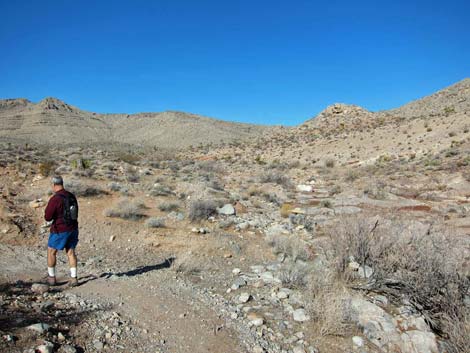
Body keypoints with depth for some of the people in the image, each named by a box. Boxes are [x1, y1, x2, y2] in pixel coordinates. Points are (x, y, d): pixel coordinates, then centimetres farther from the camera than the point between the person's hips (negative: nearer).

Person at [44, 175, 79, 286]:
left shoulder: (54, 199, -20)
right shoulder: (72, 196, 4)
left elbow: (47, 218, -14)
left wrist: (48, 210, 5)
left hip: (60, 231, -6)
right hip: (73, 229, 6)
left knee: (51, 251, 15)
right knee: (70, 252, 13)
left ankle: (51, 277, 26)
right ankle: (73, 278, 10)